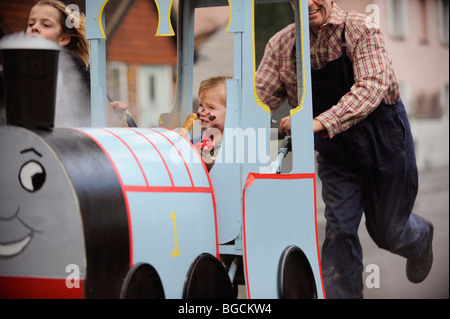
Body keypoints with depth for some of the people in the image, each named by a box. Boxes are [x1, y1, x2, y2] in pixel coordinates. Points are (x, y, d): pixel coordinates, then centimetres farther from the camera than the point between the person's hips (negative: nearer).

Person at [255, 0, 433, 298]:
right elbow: (261, 95, -7)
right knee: (339, 230, -7)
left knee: (386, 231, 11)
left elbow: (371, 87, -31)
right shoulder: (282, 45, -5)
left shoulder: (362, 30, -18)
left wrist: (321, 122, -43)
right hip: (335, 151, 3)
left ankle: (420, 238, 47)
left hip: (383, 140, -3)